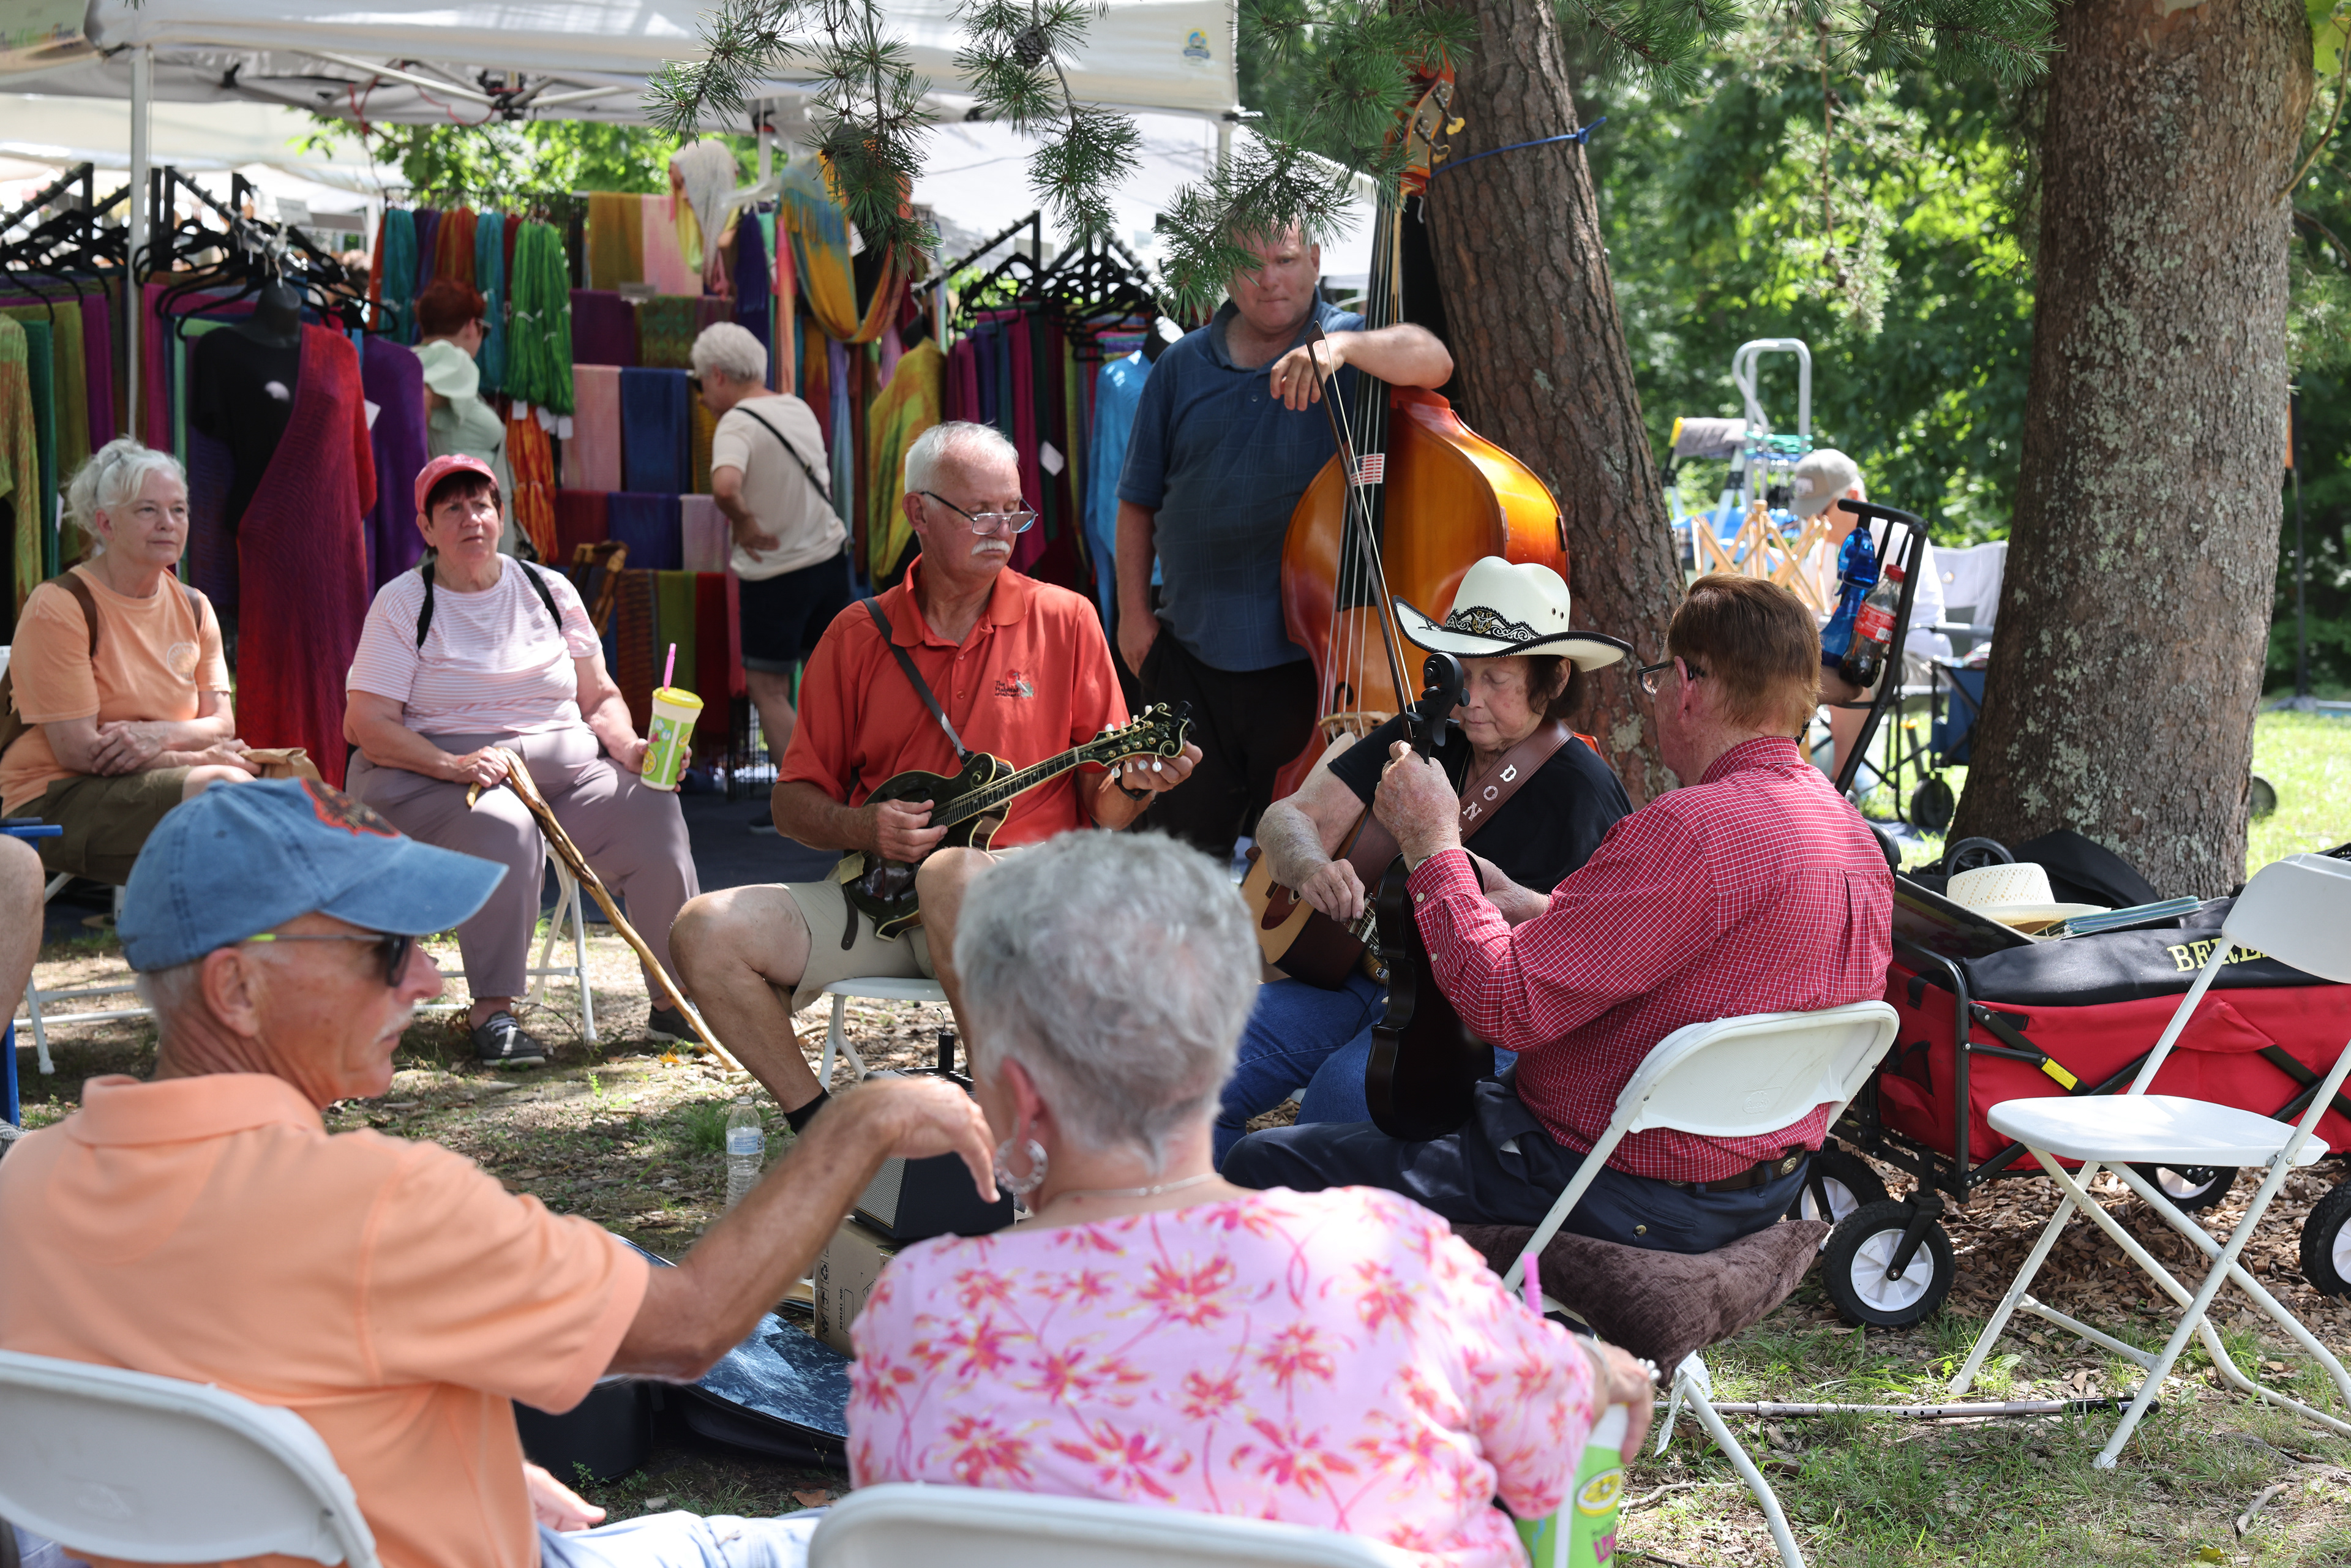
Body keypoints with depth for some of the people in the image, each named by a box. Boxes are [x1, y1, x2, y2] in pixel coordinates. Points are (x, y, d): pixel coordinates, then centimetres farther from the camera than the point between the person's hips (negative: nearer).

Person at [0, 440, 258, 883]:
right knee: (221, 786, -30)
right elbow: (78, 751, -14)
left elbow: (222, 723, 5)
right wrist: (201, 757, -13)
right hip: (51, 802, -6)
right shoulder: (58, 606, -9)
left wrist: (158, 734, -17)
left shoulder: (193, 607, 12)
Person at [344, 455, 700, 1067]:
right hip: (433, 778, -4)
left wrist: (631, 748, -6)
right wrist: (454, 765, -23)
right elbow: (365, 724, -7)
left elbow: (599, 696, 17)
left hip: (563, 765, 4)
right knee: (503, 828, -38)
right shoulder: (403, 604, 1)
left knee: (652, 810, -24)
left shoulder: (549, 590, 13)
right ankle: (491, 1011, -30)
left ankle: (674, 1000, -16)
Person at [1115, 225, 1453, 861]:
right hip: (1191, 658, 3)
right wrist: (1134, 611, 7)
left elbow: (1433, 361, -24)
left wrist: (1340, 346, -40)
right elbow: (1139, 502, 13)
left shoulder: (1353, 347, -1)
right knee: (1182, 839, 12)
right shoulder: (1182, 369, 8)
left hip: (1307, 657, -3)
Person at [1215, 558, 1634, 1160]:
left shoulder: (1583, 789, -9)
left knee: (1345, 1090, -34)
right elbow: (1289, 818, 3)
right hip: (1366, 970, 6)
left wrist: (1520, 904, -26)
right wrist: (1311, 868, -21)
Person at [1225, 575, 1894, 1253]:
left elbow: (1506, 1003, -27)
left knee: (1263, 1162, -7)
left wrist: (1432, 844, -13)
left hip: (1629, 1194, -10)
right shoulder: (1857, 836, 6)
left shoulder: (1694, 829, -26)